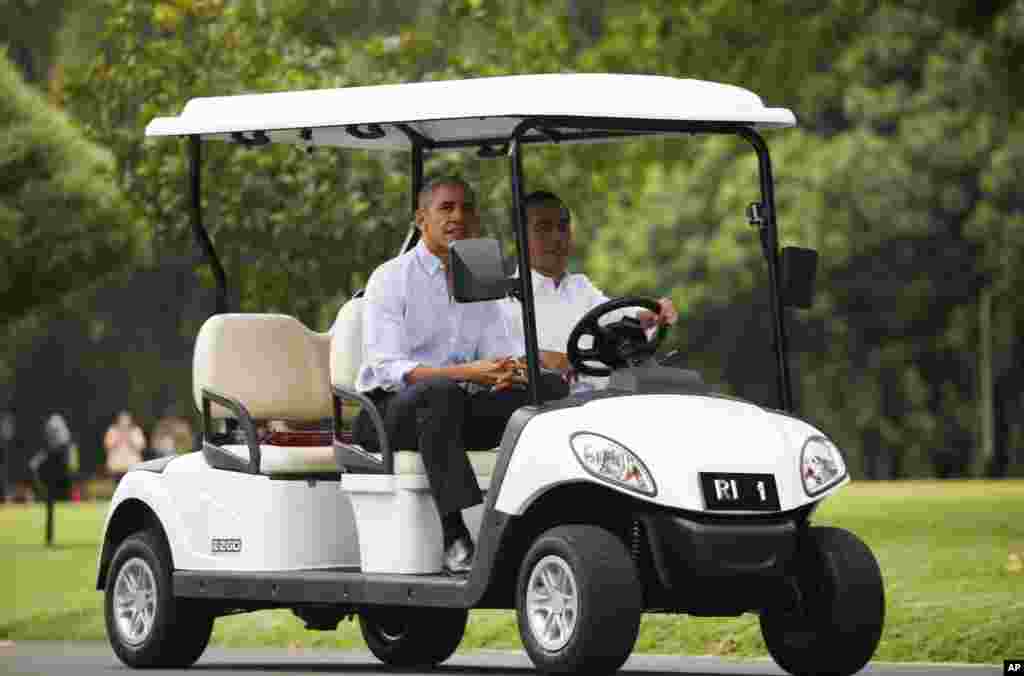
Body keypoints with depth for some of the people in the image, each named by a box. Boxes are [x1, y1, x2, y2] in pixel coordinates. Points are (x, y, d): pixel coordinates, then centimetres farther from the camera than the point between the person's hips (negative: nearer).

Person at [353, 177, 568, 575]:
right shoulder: (391, 279, -5)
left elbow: (501, 351, 8)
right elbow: (389, 369, -16)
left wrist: (511, 370, -20)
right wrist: (467, 373, -29)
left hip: (458, 408, 6)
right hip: (390, 411, -6)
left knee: (550, 389, -15)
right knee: (440, 391, -40)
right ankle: (457, 538, -46)